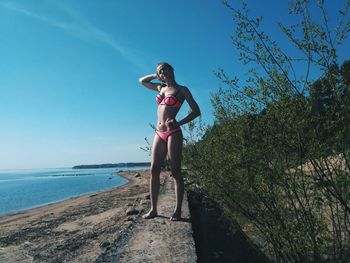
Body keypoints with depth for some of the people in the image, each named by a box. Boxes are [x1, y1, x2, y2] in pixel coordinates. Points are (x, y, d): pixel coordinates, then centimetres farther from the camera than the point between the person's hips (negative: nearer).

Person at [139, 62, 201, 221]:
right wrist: (156, 75, 20)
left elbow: (196, 111, -2)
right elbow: (142, 81, 33)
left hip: (173, 133, -6)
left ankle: (178, 211, 4)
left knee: (175, 172, -4)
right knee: (154, 170, 0)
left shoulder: (182, 90, 2)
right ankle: (153, 209, 7)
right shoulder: (161, 88, 18)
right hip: (159, 133, 6)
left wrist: (179, 123, -13)